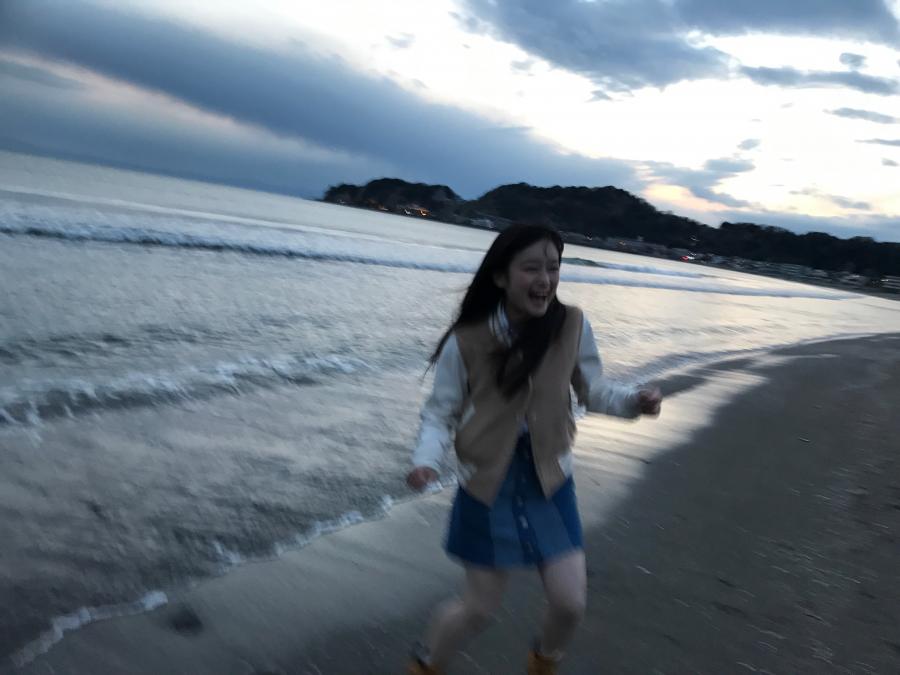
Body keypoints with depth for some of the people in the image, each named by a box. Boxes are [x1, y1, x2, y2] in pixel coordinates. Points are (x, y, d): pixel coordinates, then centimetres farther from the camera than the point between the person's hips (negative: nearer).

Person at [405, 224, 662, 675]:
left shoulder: (573, 327, -10)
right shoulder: (465, 341, -16)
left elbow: (593, 392, 3)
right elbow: (441, 412, -6)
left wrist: (634, 400, -17)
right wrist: (426, 460, -24)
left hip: (549, 481, 2)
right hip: (489, 485, -2)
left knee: (570, 602, 1)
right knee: (479, 608, 8)